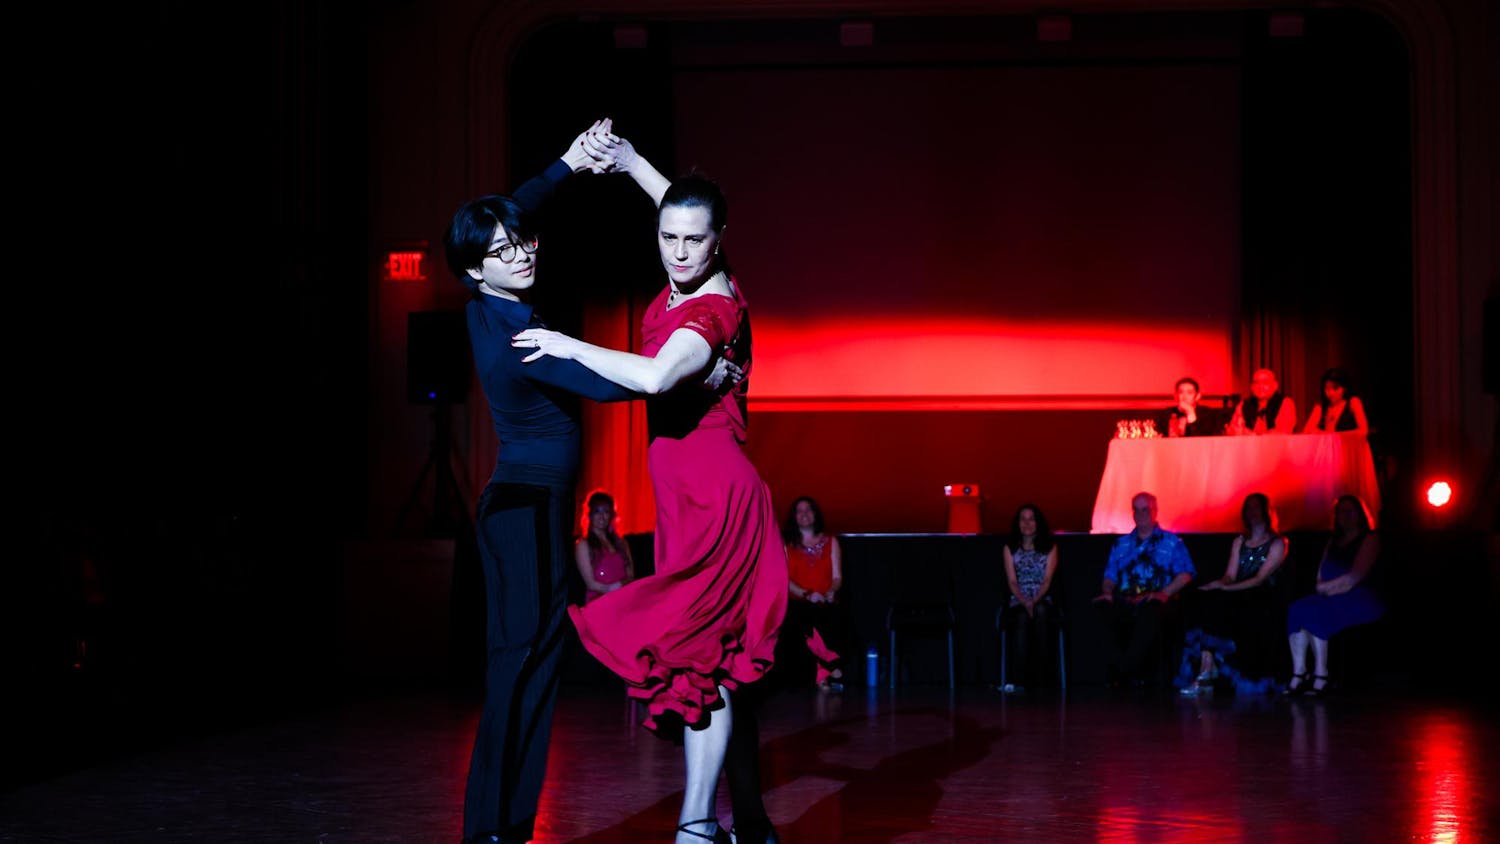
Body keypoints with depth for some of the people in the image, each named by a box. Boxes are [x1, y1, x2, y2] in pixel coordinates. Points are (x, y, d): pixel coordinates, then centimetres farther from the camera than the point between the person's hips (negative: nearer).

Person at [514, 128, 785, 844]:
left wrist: (571, 347, -24)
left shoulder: (713, 309, -17)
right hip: (701, 495, 10)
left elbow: (655, 376, -36)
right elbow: (676, 205, 32)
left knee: (700, 657, -12)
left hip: (709, 496, -10)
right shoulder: (697, 278, 9)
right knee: (722, 661, 12)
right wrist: (630, 161, 25)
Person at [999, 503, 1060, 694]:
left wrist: (1035, 601, -18)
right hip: (1018, 602, 0)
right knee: (1022, 617, -35)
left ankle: (1040, 669, -33)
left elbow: (1047, 580, 0)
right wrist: (1024, 602, -16)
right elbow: (1012, 582, 3)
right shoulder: (1010, 548, 12)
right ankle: (1020, 679, -40)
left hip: (1042, 601, 0)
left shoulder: (1050, 547, 11)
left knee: (1040, 611, -37)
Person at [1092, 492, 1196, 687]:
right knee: (1103, 610, -32)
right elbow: (1110, 576, 23)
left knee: (1151, 613, -41)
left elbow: (1186, 574, 7)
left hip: (1157, 602, -3)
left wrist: (1165, 593, -11)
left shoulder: (1172, 542, 18)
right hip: (1124, 602, 3)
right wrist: (1107, 591, -1)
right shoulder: (1121, 544, 30)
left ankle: (1127, 669, -36)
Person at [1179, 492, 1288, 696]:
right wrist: (1218, 585, -13)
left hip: (1262, 602, -5)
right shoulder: (1239, 541, 24)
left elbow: (1260, 579, -8)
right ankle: (1206, 669, -40)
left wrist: (1224, 588, -20)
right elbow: (1230, 576, 14)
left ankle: (1208, 670, -30)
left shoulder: (1277, 543, 5)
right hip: (1238, 599, 5)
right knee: (1198, 601, -28)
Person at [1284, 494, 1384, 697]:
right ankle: (1298, 673, -30)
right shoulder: (1333, 541, 26)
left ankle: (1321, 675, -33)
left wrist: (1326, 587, -5)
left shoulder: (1370, 539, 2)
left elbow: (1355, 577, -9)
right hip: (1331, 599, 7)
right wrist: (1321, 587, -4)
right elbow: (1321, 575, 17)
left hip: (1360, 601, -7)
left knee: (1314, 612, -33)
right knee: (1296, 609, -23)